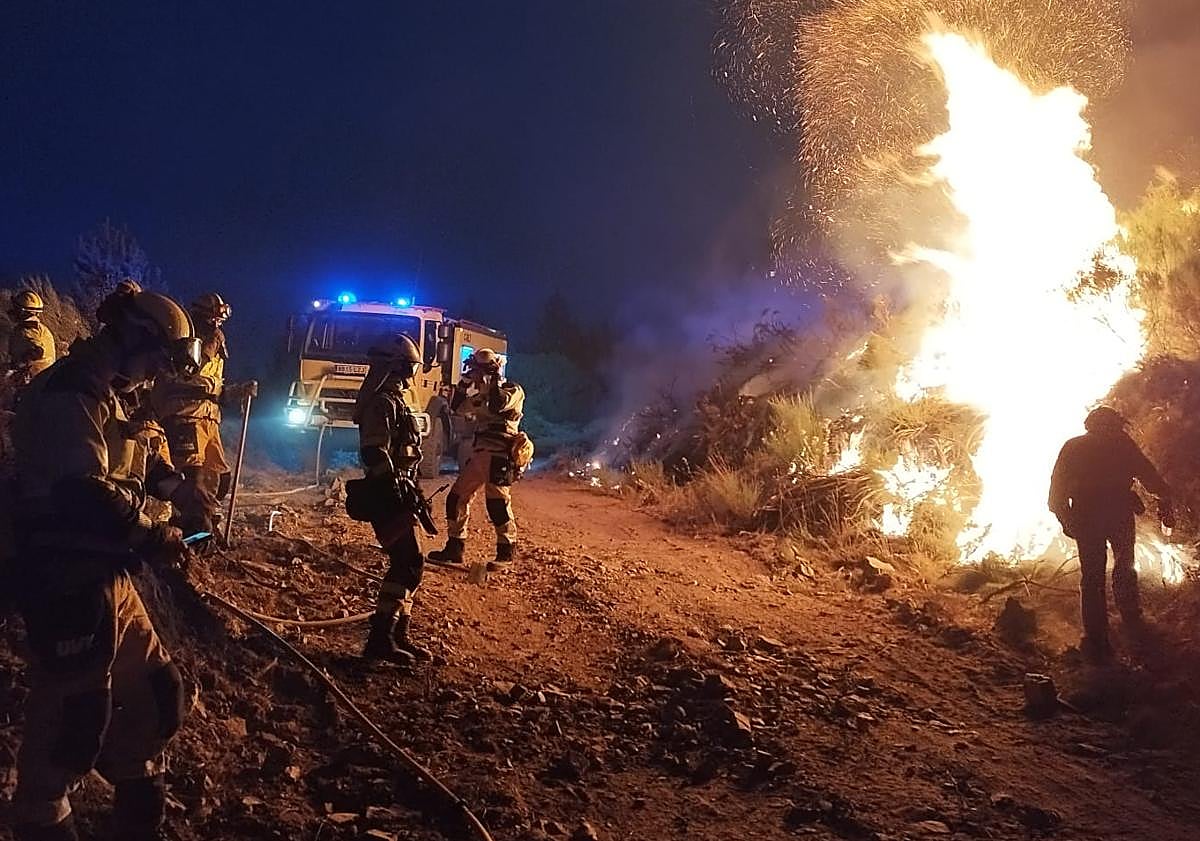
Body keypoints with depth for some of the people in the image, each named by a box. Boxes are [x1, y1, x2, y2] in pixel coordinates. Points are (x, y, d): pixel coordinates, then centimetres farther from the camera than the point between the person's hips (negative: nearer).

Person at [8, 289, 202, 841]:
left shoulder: (105, 396, 15)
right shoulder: (70, 397, -19)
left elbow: (126, 463, 29)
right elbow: (84, 493, -28)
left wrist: (175, 485, 12)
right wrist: (150, 538, -16)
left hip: (105, 577, 11)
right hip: (67, 582, -11)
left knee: (148, 690, 18)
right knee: (72, 713, 1)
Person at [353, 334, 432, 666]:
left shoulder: (394, 401, 19)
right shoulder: (383, 402, -14)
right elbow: (375, 452, -22)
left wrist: (411, 491, 25)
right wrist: (398, 490, -24)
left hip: (396, 492, 11)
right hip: (389, 496, -11)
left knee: (407, 564, 12)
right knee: (408, 564, -12)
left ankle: (397, 635, 18)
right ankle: (380, 639, -10)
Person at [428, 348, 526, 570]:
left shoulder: (513, 390, -1)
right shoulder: (483, 394, 23)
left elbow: (498, 404, -21)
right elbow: (458, 408, 16)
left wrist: (490, 383, -10)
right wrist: (464, 383, 7)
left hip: (498, 457, -9)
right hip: (478, 455, 9)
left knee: (497, 503, -14)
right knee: (457, 499, 7)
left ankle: (507, 551, -1)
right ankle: (454, 549, 15)